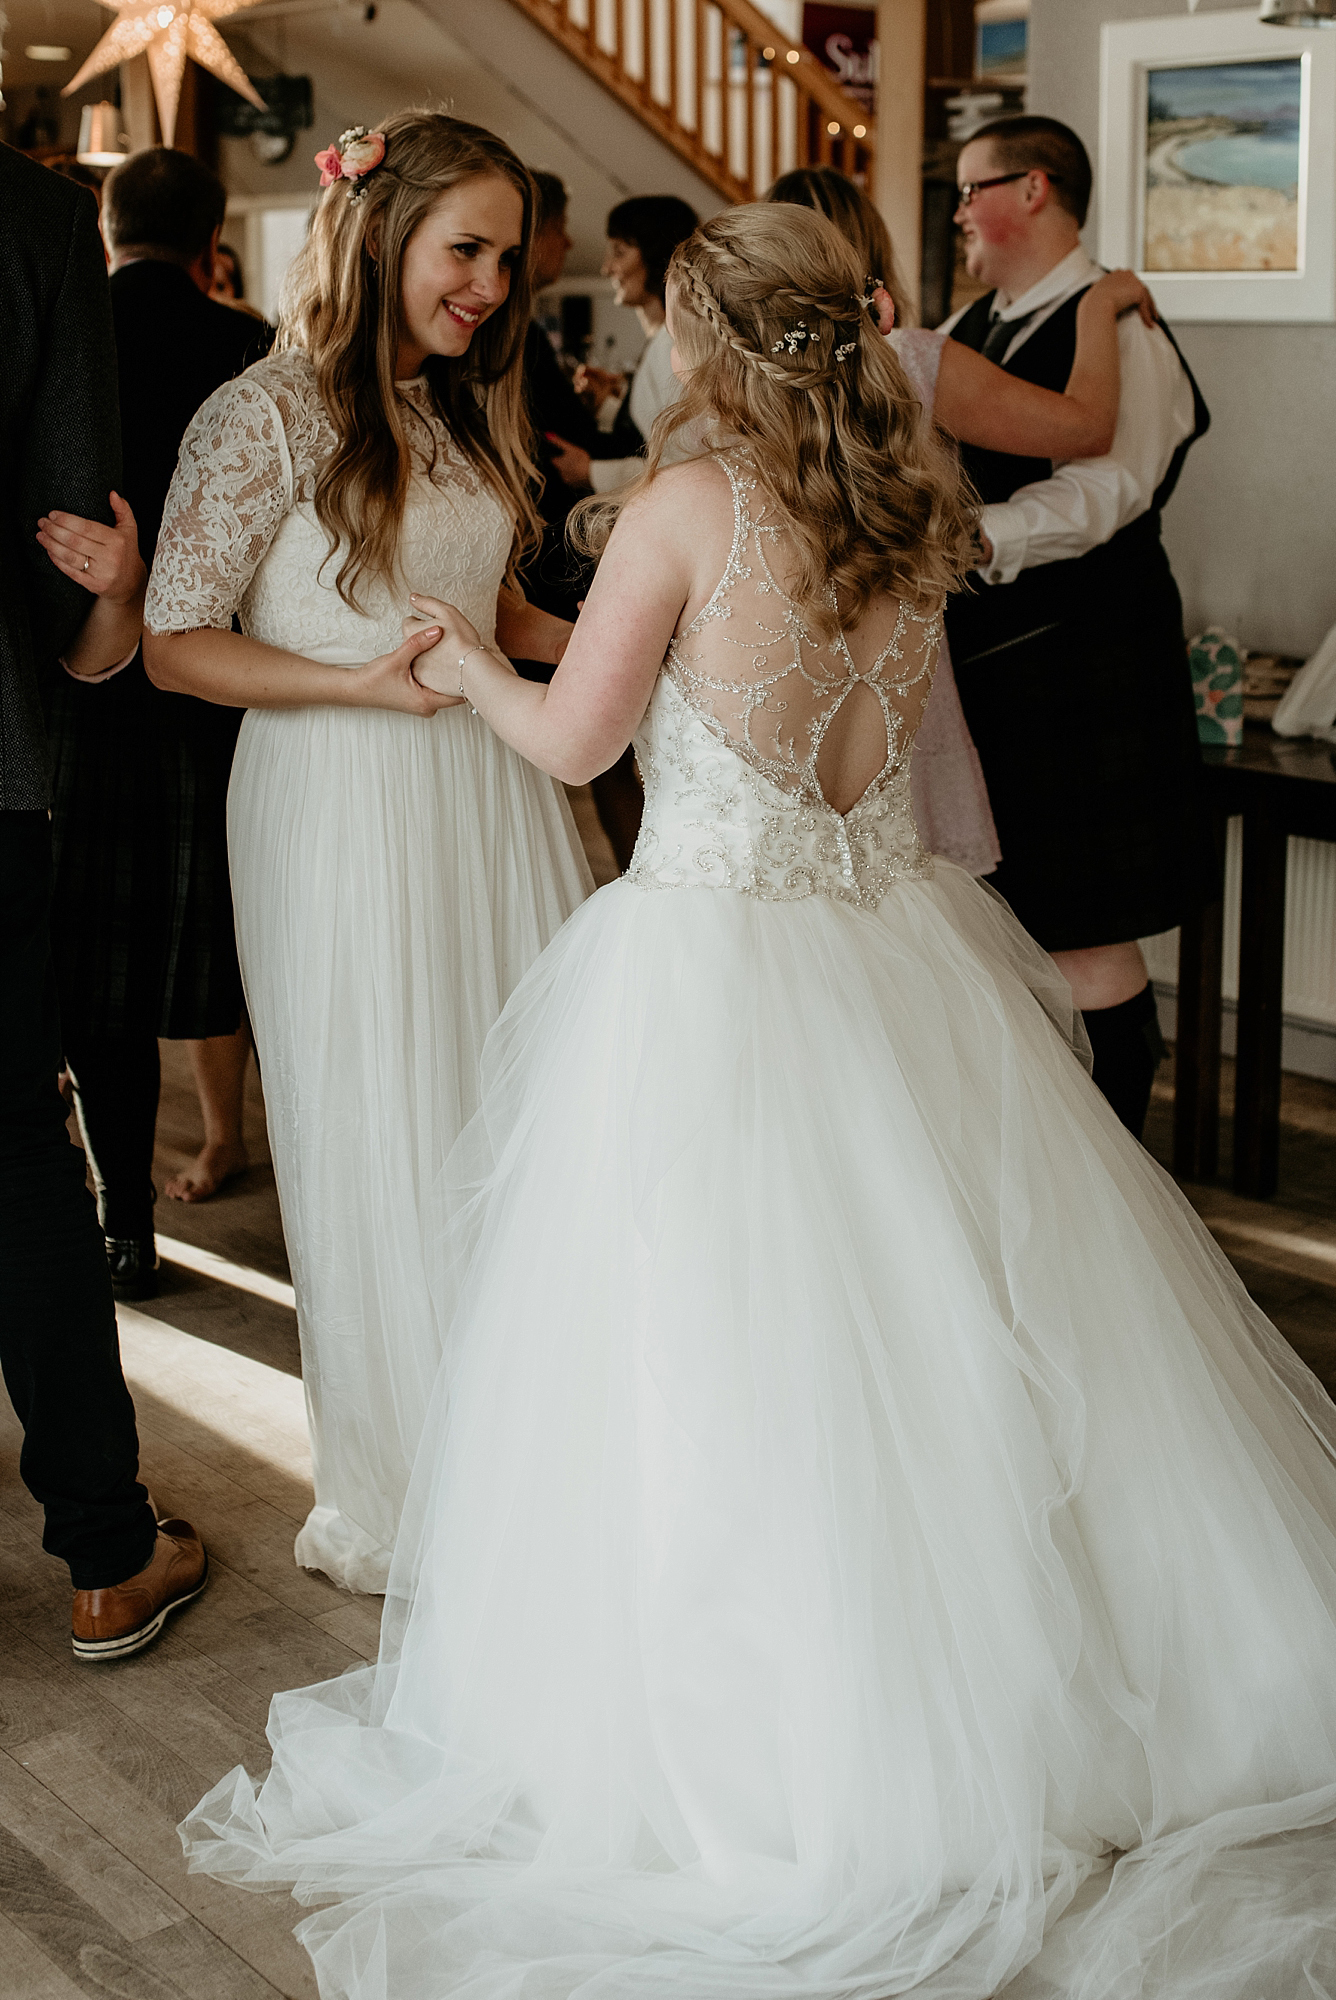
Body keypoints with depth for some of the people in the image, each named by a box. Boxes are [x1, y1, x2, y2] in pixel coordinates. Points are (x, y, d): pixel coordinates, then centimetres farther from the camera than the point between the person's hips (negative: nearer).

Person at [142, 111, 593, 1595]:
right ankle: (398, 1504, 20)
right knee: (385, 1148, 4)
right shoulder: (265, 416, -9)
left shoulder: (470, 409, 13)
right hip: (344, 806, -6)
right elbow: (170, 642, -9)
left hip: (493, 790, 6)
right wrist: (362, 682, -18)